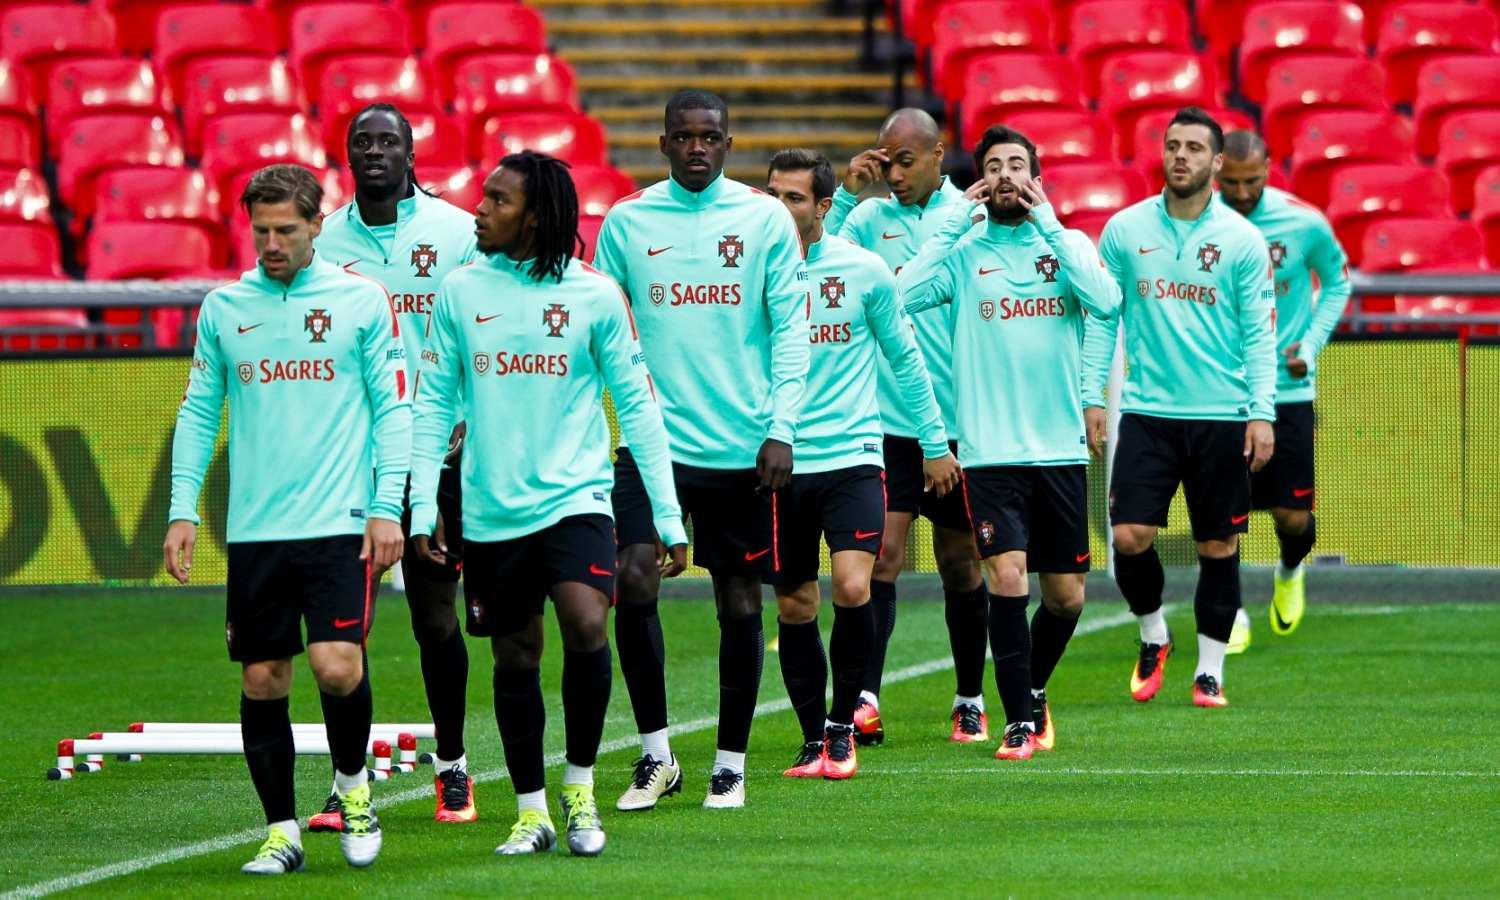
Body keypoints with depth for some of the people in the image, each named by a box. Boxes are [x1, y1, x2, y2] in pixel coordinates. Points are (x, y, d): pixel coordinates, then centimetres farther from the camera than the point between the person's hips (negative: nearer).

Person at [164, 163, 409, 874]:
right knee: (261, 681, 2)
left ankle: (353, 787, 11)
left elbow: (392, 407, 2)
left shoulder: (362, 301, 2)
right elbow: (198, 412, 14)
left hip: (338, 523, -3)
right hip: (252, 529, 3)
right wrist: (183, 509, 5)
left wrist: (387, 507, -6)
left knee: (337, 666, -15)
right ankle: (282, 831, 12)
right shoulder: (223, 309, 9)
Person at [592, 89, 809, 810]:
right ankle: (656, 755, -1)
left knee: (739, 602, 5)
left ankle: (730, 764, 17)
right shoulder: (627, 222, 6)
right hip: (651, 439, 0)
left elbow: (790, 328, 1)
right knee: (632, 581, -14)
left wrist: (782, 427, -7)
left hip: (741, 446, 0)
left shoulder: (765, 220, 2)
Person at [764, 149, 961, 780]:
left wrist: (935, 442, 14)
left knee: (853, 590, -18)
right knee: (794, 608, 4)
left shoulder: (863, 270, -1)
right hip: (780, 463, 2)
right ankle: (813, 739, 18)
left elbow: (904, 357, 10)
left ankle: (842, 724, 1)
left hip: (853, 456, -1)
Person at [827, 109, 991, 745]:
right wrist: (846, 195, -10)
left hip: (959, 422, 0)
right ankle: (864, 699, -16)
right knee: (882, 555, -10)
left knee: (960, 562, 10)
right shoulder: (869, 217, 5)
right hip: (887, 422, 0)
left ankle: (970, 699, 23)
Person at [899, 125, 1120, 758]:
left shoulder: (1068, 244, 7)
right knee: (1007, 577, -16)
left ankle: (1034, 689, 34)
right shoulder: (963, 251, 4)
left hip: (1060, 447, 2)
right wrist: (955, 224, -10)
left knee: (1065, 596, 7)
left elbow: (1106, 302, -13)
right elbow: (901, 295, -14)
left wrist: (1048, 224, -12)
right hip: (989, 450, -2)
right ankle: (1019, 720, -7)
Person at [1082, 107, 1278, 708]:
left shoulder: (1242, 239, 1)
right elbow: (1100, 316, 9)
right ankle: (1152, 634, 17)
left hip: (1222, 418, -1)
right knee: (1130, 535, -10)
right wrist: (1091, 395, 1)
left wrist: (1262, 413, -8)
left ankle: (1209, 670, 13)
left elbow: (1260, 331, 0)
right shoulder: (1124, 230, 4)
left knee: (1218, 546, 2)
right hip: (1147, 412, 1)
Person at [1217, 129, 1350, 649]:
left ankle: (1291, 572, 36)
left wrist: (1311, 344, -1)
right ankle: (1231, 610, 16)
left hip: (1286, 387, 0)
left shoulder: (1305, 223, -7)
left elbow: (1337, 282, 11)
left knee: (1293, 516, 0)